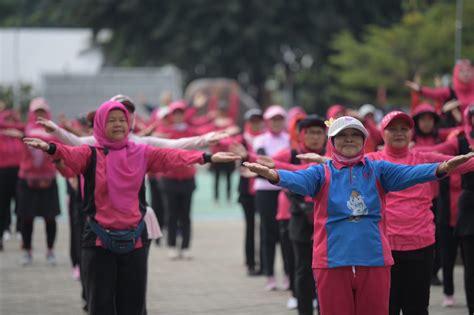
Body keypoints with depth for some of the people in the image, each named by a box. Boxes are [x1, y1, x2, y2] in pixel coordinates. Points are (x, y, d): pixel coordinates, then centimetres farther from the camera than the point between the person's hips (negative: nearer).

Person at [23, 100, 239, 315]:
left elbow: (171, 156, -5)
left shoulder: (141, 153, 6)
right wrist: (49, 148, -44)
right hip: (100, 241, -2)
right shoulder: (91, 154, -2)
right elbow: (70, 154, -21)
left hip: (133, 239, 2)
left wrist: (207, 158, -18)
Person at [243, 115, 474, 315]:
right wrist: (271, 174, -40)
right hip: (333, 262, -1)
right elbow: (298, 180, -16)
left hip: (374, 261, 1)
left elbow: (408, 174, -9)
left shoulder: (377, 170, 7)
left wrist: (442, 168, -29)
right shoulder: (322, 173, 3)